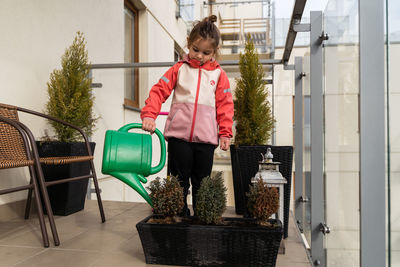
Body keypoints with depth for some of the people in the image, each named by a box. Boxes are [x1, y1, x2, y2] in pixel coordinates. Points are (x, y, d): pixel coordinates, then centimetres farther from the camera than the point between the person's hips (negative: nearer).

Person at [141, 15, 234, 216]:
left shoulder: (218, 74, 7)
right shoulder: (179, 69, 6)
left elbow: (225, 104, 7)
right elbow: (159, 90, 1)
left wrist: (225, 132, 1)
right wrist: (149, 115, -14)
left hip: (205, 139, 1)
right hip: (179, 136, 0)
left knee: (201, 186, 11)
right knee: (179, 183, 7)